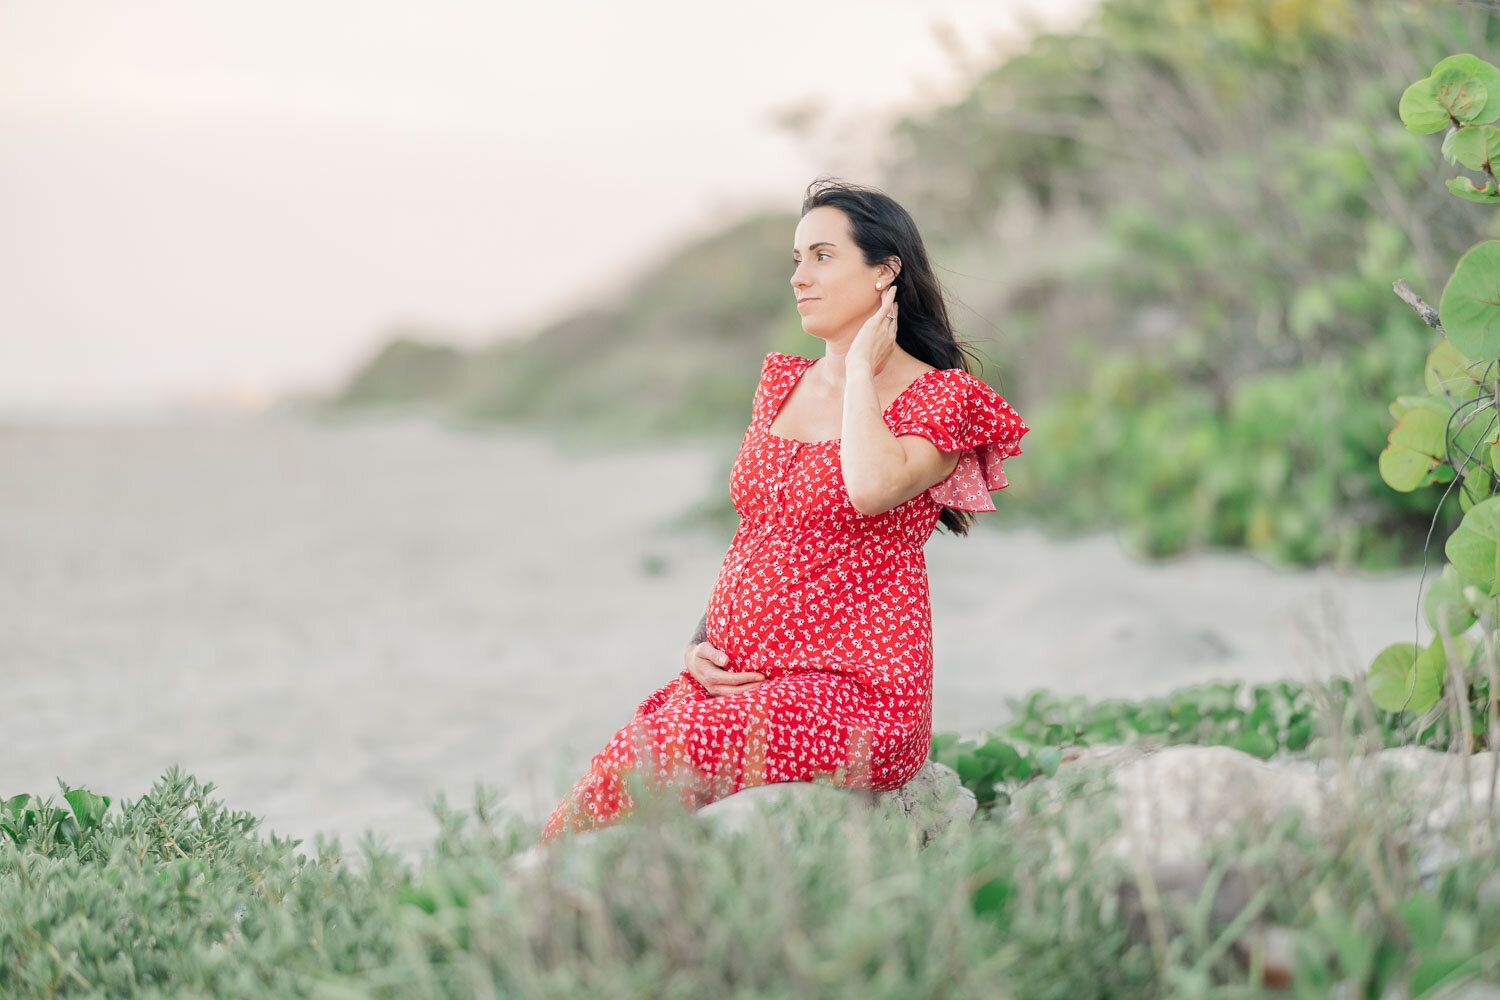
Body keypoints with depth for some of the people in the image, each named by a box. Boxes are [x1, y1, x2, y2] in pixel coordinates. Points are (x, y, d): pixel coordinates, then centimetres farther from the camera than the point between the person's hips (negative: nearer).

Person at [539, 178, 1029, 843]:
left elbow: (871, 487, -25)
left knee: (638, 769, -26)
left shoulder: (942, 400, -2)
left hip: (855, 691, -6)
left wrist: (862, 367, -8)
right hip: (734, 678, 6)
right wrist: (701, 643, 5)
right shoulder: (783, 384, 19)